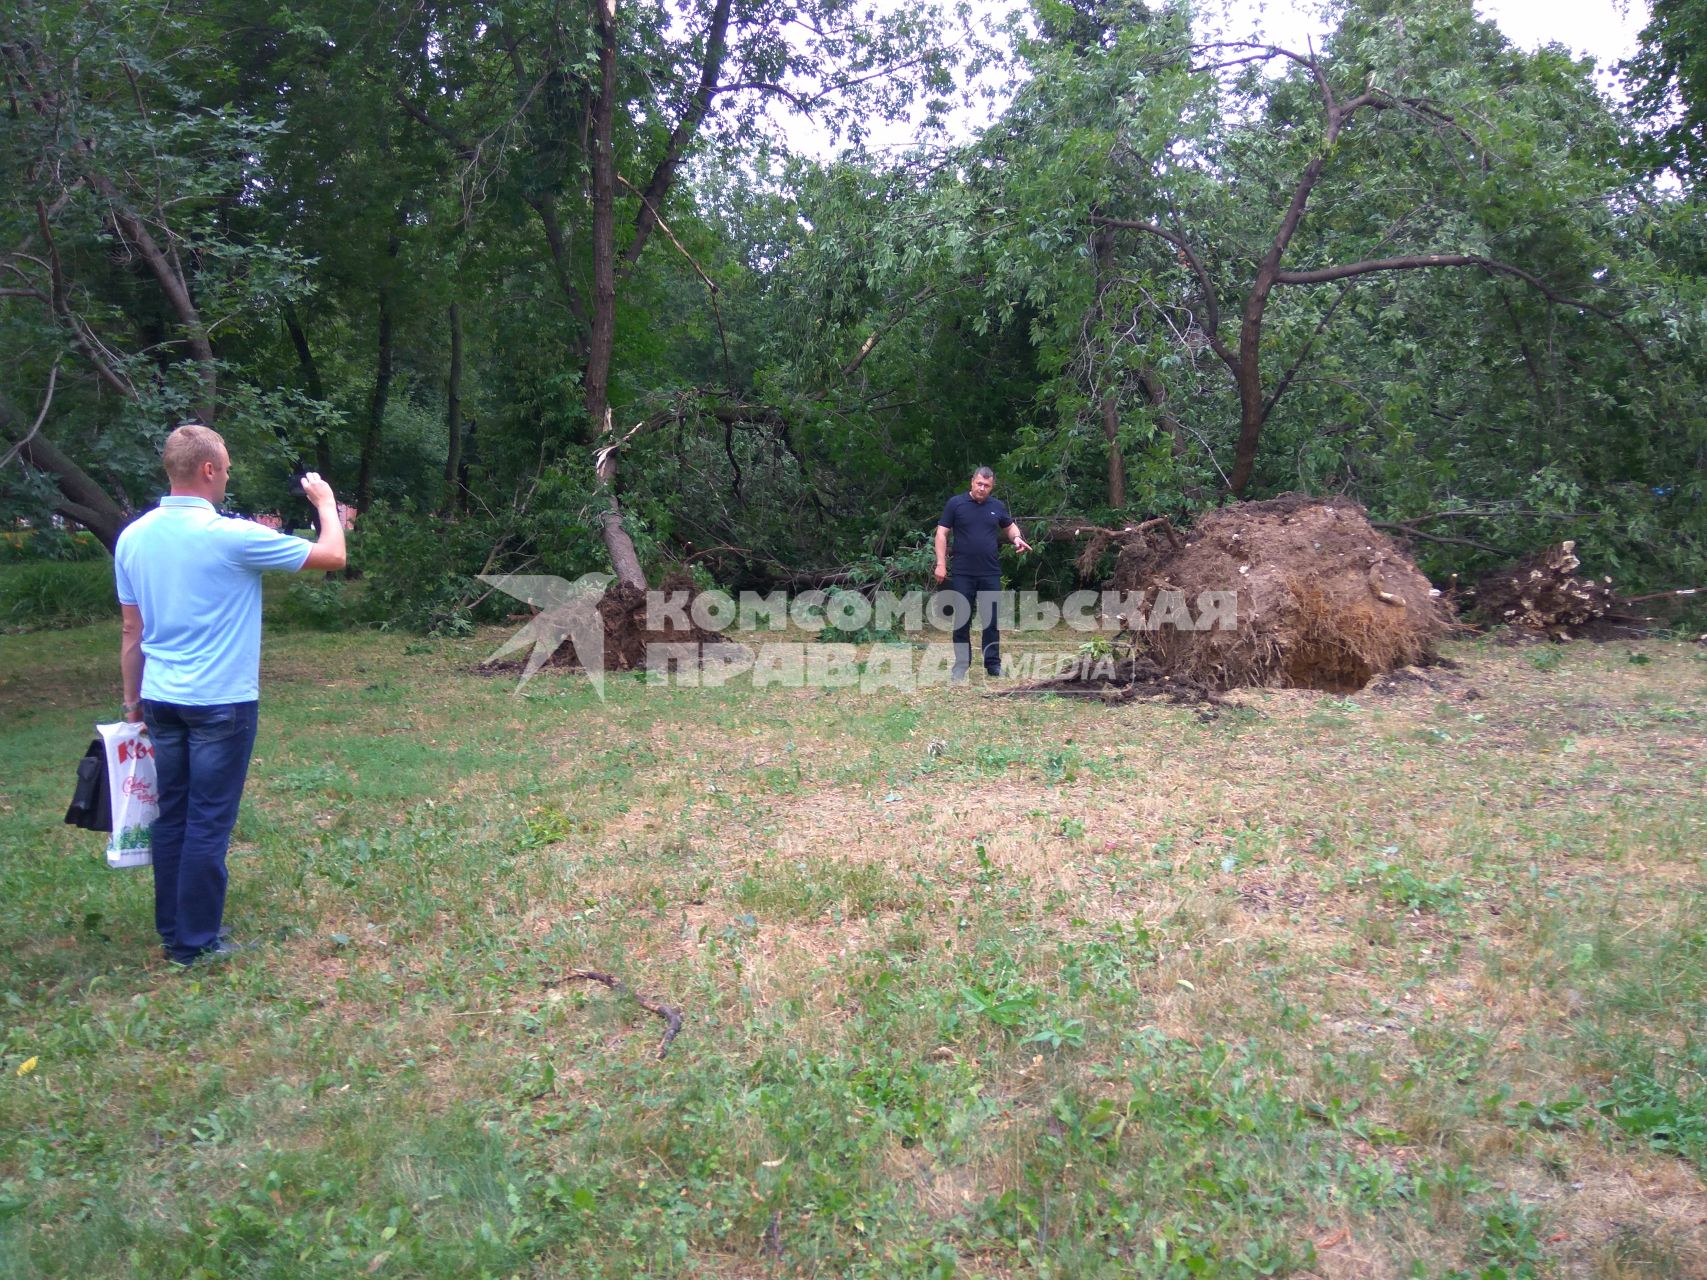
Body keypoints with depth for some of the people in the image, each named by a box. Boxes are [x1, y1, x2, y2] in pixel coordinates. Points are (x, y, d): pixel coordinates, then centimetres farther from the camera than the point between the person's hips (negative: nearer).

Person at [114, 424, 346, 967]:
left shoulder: (132, 538, 3)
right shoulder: (232, 537, -16)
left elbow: (132, 631, 9)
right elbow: (332, 556, -9)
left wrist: (133, 700, 18)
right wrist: (326, 502, 9)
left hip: (160, 700, 6)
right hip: (221, 703, -6)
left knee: (171, 817, 14)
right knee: (208, 824, 3)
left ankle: (171, 932, 23)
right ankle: (196, 941, 11)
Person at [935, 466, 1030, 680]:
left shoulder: (998, 506, 7)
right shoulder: (956, 503, -2)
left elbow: (1010, 526, 23)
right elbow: (942, 533, -3)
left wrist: (1016, 538, 0)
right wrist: (941, 563, -11)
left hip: (990, 574, 2)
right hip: (962, 574, -2)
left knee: (992, 620, 6)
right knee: (962, 620, 4)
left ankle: (993, 663, 15)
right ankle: (961, 664, 12)